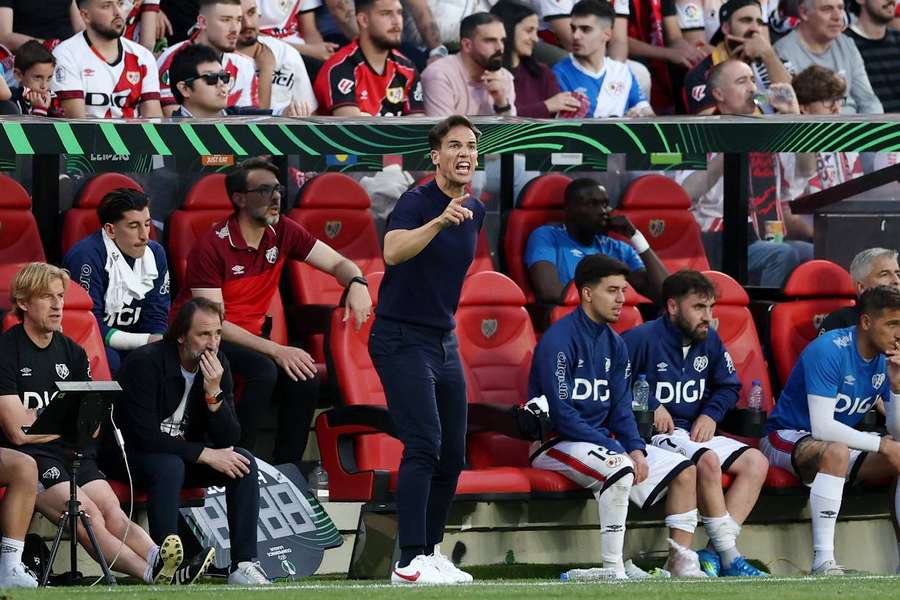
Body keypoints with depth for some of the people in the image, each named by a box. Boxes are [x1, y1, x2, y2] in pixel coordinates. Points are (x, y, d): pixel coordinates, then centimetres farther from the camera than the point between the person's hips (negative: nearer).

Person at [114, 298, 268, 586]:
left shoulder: (217, 364, -5)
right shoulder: (146, 362, -22)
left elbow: (228, 440, -9)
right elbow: (146, 437, -27)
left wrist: (214, 393, -25)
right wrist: (205, 455, -26)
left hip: (184, 453, 6)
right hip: (133, 456, -6)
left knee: (243, 462, -17)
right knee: (169, 466, -37)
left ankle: (244, 565, -22)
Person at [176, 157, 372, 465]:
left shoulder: (282, 233, -1)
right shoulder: (211, 246, -20)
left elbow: (337, 263, 4)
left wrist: (357, 283, -22)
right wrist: (276, 350, -28)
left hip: (250, 336, 6)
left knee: (305, 379, -19)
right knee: (263, 370, -33)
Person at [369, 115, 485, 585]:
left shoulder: (475, 211, 8)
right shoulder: (416, 203, -16)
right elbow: (394, 251, -37)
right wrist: (439, 221, -51)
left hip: (444, 340, 8)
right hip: (402, 339, -8)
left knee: (452, 455, 8)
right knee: (424, 445, -18)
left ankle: (431, 552, 19)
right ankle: (410, 562, -20)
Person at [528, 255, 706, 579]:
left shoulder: (614, 344, 11)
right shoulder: (559, 339, -15)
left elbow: (621, 409, 12)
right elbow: (562, 414, -21)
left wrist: (635, 449, -8)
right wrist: (618, 451, -21)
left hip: (603, 439, 9)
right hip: (557, 441, -9)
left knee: (684, 470, 2)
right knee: (620, 467, -36)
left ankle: (682, 563, 3)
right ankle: (613, 572, -33)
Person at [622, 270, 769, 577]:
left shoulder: (709, 340, 9)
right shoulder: (642, 339, -12)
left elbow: (729, 386, 21)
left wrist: (710, 414, 1)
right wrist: (650, 406, -18)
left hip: (695, 432, 8)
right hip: (653, 434, -8)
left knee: (756, 462, -11)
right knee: (708, 460, -34)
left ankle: (714, 553, -22)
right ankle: (729, 557, -26)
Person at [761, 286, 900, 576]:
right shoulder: (829, 351, -24)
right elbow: (822, 428, -31)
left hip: (842, 440, 8)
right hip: (787, 436, -8)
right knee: (836, 452, -39)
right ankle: (823, 561, -41)